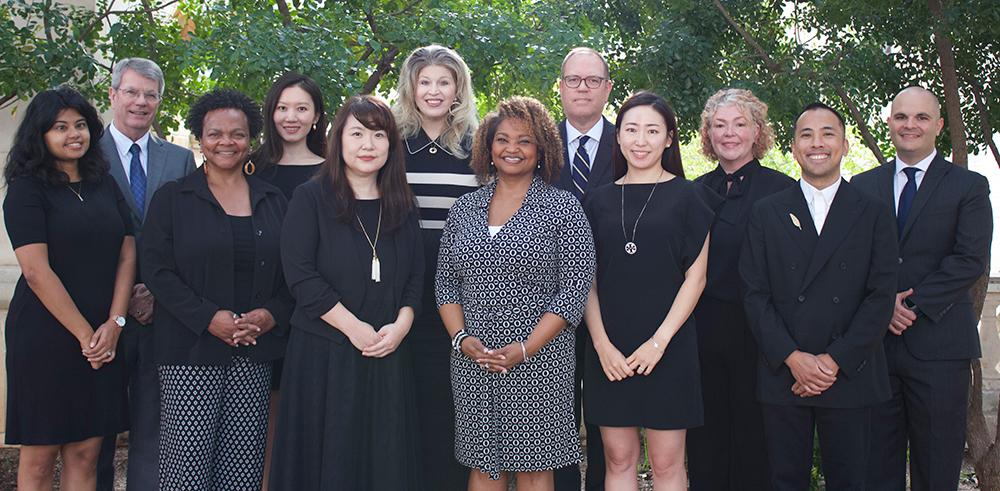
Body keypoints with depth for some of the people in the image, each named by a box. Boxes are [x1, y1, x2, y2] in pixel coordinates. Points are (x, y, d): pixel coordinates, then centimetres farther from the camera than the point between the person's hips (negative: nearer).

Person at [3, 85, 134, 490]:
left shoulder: (104, 184, 12)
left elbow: (127, 255, 7)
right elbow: (36, 271, -12)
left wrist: (114, 324, -6)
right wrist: (84, 334, -13)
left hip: (103, 339, 5)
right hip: (45, 336, -4)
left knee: (85, 454, 7)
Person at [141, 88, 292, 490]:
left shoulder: (273, 201, 13)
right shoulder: (172, 198, 5)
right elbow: (156, 269, -3)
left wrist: (273, 314, -6)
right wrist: (208, 318, -13)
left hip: (254, 353, 3)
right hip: (191, 351, -2)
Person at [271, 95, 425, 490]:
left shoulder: (402, 206, 11)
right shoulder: (312, 197, -2)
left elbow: (416, 276, 9)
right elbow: (300, 274, -10)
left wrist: (401, 325, -9)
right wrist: (354, 328, -15)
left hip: (389, 353, 4)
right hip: (324, 353, -4)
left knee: (387, 459, 7)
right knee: (326, 457, 3)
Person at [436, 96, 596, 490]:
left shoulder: (563, 208, -2)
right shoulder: (464, 209, 9)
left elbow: (574, 289, -7)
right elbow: (445, 282, 11)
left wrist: (525, 349, -14)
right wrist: (461, 339, -5)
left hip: (538, 362, -3)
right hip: (471, 361, 3)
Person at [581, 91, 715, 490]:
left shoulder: (687, 196, 1)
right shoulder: (600, 200, 8)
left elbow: (695, 277, -3)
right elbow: (588, 280, 6)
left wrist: (659, 341, -11)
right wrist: (602, 343, -6)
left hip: (668, 346, -2)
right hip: (609, 348, 2)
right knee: (618, 459, 8)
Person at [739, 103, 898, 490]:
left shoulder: (873, 214, 6)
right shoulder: (766, 213, 7)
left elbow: (881, 295, -2)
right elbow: (755, 295, 1)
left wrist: (835, 360, -11)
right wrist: (792, 357, -11)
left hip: (850, 376, 0)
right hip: (782, 375, 1)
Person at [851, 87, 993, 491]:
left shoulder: (969, 187, 4)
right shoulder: (863, 186, 12)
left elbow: (971, 260, -8)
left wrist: (913, 305, -14)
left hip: (938, 345, -2)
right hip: (875, 341, 2)